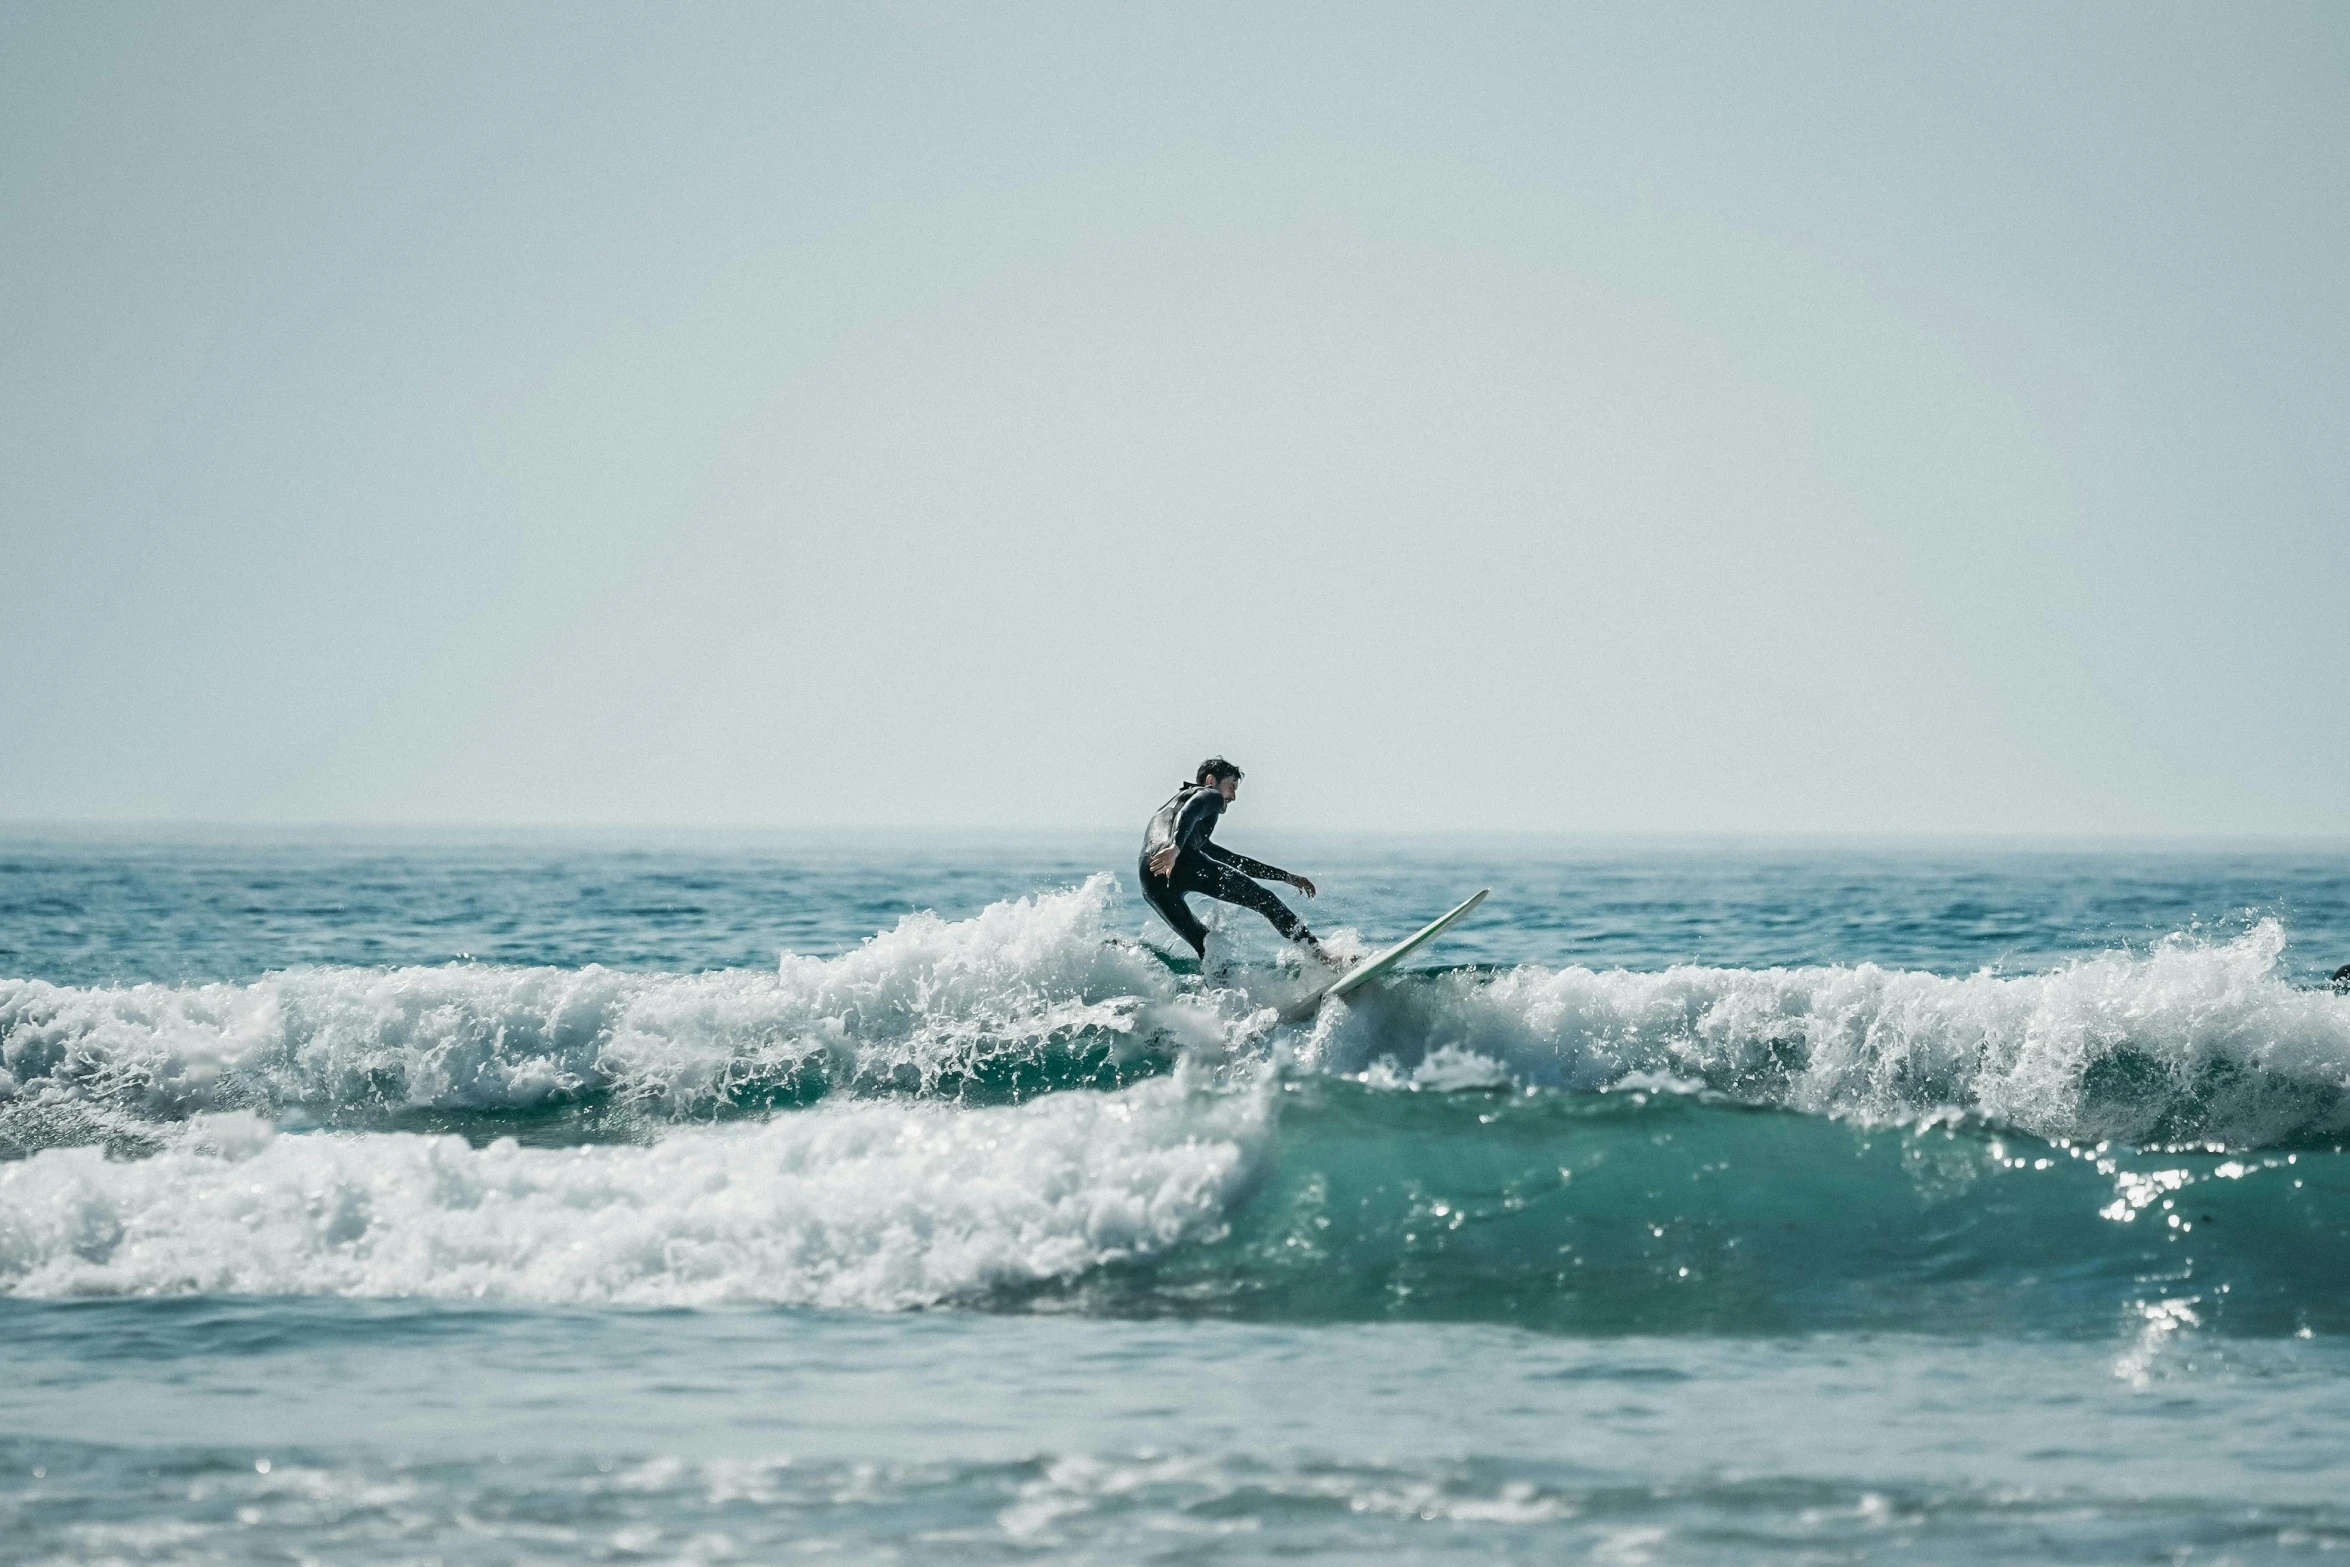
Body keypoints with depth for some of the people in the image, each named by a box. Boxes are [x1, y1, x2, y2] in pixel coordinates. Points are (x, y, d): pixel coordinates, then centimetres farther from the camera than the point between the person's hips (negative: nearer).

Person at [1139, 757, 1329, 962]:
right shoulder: (1210, 795, 22)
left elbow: (1233, 861, 47)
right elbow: (1187, 814, -5)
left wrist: (1286, 877, 47)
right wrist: (1175, 847, -25)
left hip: (1151, 885, 7)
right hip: (1183, 861, -7)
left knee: (1205, 947, 17)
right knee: (1264, 900, 3)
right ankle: (1317, 953, -5)